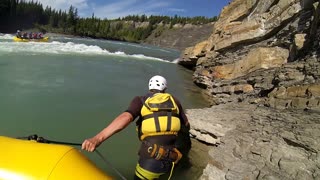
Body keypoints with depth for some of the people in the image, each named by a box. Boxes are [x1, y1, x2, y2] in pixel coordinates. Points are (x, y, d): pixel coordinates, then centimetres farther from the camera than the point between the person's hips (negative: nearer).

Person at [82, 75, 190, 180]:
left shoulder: (140, 100, 3)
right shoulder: (174, 101, 12)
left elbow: (126, 117, -16)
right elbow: (187, 125, 17)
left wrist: (98, 138, -26)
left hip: (151, 158, -3)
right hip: (171, 159, 4)